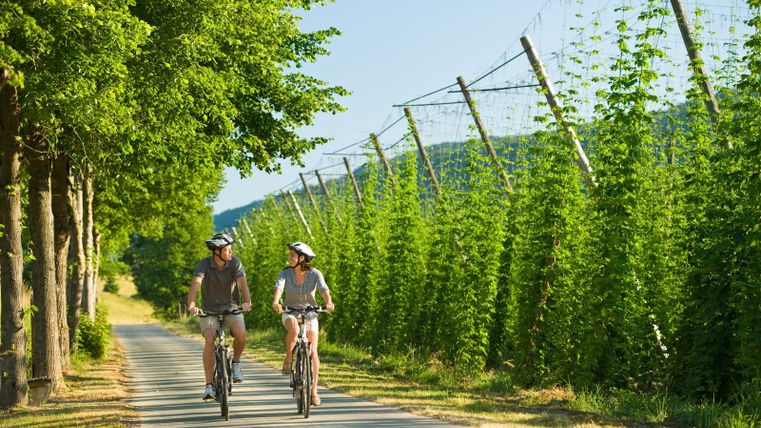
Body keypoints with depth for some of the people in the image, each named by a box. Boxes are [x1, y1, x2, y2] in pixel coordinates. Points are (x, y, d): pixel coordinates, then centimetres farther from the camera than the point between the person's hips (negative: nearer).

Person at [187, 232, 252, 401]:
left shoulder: (235, 263, -12)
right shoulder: (203, 265, -15)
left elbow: (242, 283, -26)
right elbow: (195, 284, -31)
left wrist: (247, 302, -45)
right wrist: (191, 305, -50)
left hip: (231, 308, 1)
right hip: (209, 310, -1)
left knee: (241, 333, -28)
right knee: (210, 340, -24)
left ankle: (235, 363, 2)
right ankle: (209, 386, -17)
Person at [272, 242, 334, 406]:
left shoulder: (315, 274, -11)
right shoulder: (285, 273, -10)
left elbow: (324, 289, -26)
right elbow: (279, 287, -28)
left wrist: (328, 303, -48)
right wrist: (276, 302, -49)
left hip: (309, 314, 0)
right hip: (290, 313, 0)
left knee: (313, 352, -9)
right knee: (294, 330, -37)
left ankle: (314, 391, 1)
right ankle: (288, 359, -12)